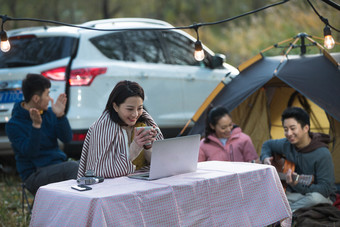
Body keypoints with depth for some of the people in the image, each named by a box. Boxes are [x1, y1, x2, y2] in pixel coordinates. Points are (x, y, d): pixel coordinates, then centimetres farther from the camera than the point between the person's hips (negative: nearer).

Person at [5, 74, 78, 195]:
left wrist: (60, 116, -14)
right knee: (73, 167, -31)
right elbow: (30, 152, -19)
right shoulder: (14, 125, -7)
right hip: (35, 175, -6)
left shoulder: (49, 113, 9)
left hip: (59, 165, 6)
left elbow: (67, 138, 1)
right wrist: (36, 125, -30)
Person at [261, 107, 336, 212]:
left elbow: (325, 189, -21)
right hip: (293, 195, 4)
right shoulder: (286, 144, 1)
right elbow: (267, 144, 24)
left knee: (316, 197, -43)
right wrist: (266, 158, 2)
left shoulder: (322, 154, -19)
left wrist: (298, 185, -34)